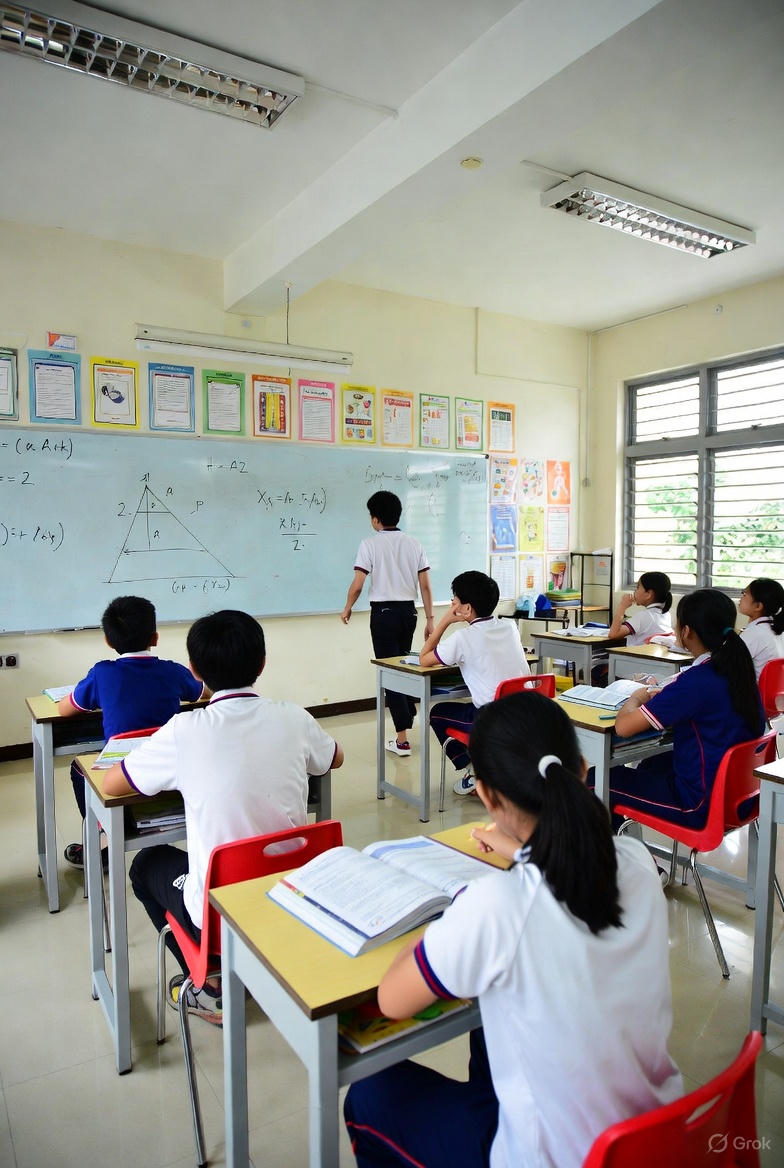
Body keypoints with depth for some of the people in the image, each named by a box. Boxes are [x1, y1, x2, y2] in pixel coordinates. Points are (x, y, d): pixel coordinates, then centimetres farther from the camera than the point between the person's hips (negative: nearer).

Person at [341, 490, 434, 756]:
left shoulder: (370, 544, -8)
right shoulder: (414, 544, 4)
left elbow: (357, 585, -12)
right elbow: (425, 586, 2)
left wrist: (347, 609, 6)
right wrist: (429, 619, 9)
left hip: (384, 613, -4)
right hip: (408, 611, 5)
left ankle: (402, 740, 0)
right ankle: (408, 714, 35)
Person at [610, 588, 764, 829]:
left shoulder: (696, 680, -27)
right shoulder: (739, 669, -2)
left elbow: (623, 727, -25)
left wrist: (636, 698, -5)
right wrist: (659, 697, 7)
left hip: (703, 806, -9)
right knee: (651, 765, 33)